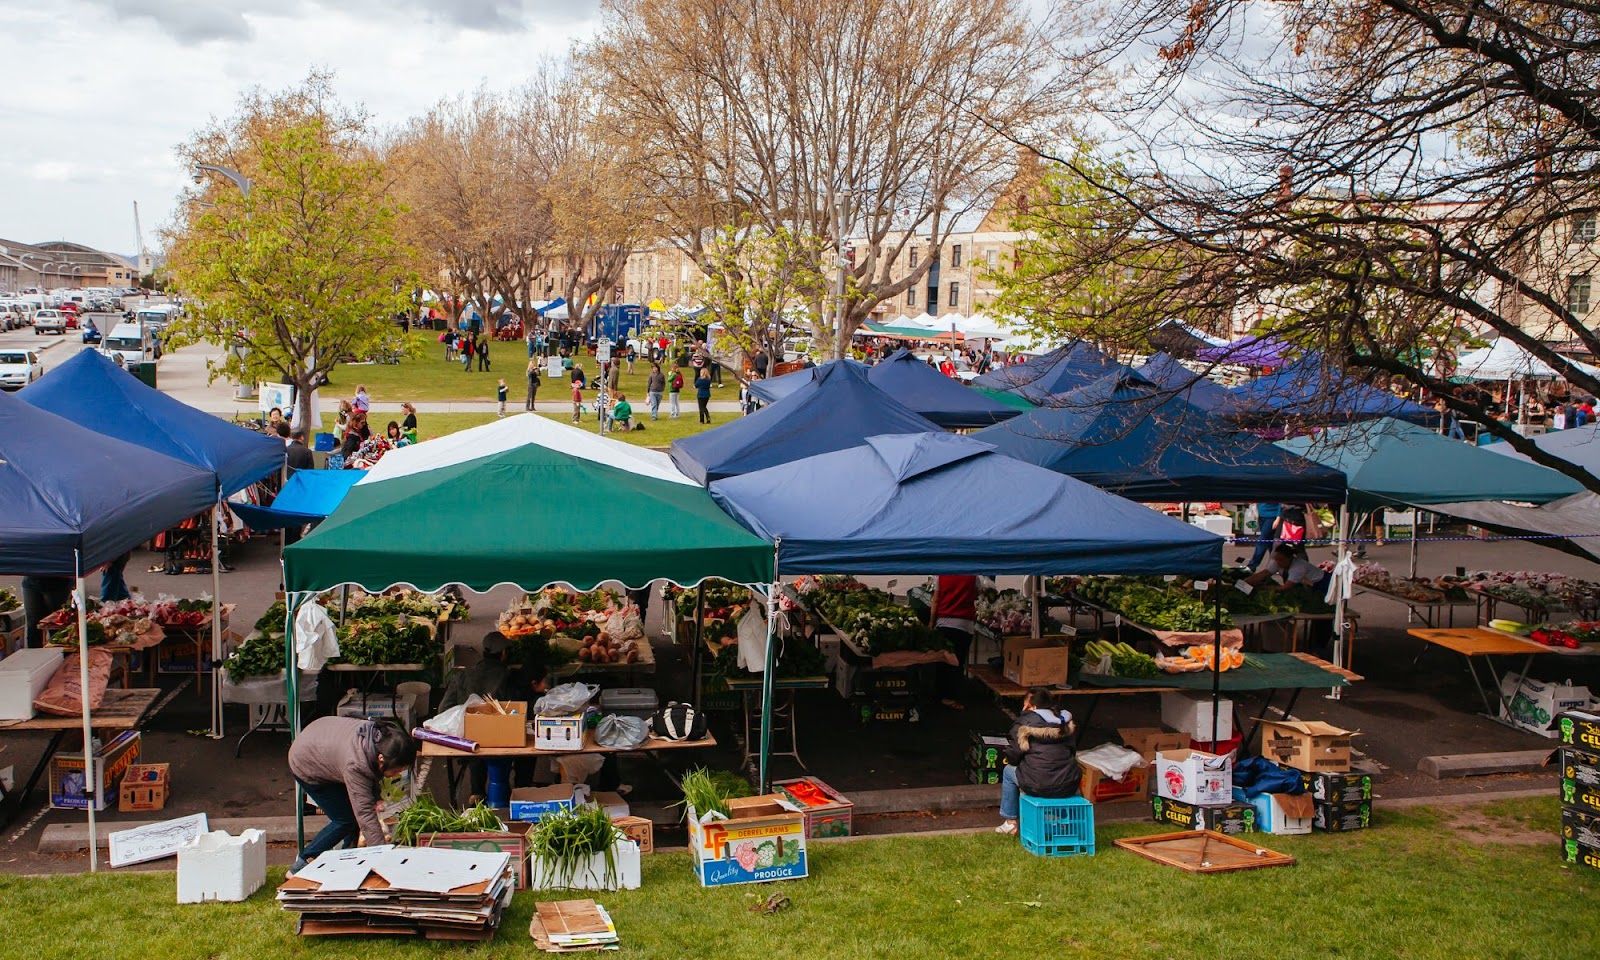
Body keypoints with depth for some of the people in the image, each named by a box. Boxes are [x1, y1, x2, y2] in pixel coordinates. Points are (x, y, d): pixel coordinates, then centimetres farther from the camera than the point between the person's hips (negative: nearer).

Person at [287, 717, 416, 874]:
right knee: (346, 819, -8)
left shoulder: (385, 738, -23)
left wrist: (376, 800, -11)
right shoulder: (355, 765, -44)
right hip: (306, 766, -7)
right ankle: (301, 866, 4)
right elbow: (365, 812, -43)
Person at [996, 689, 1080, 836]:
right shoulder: (1065, 723, 15)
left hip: (1039, 787, -4)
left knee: (1008, 771, 25)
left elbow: (1013, 757, -1)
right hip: (1069, 787, 5)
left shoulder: (1024, 722, -1)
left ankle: (1010, 822, 29)